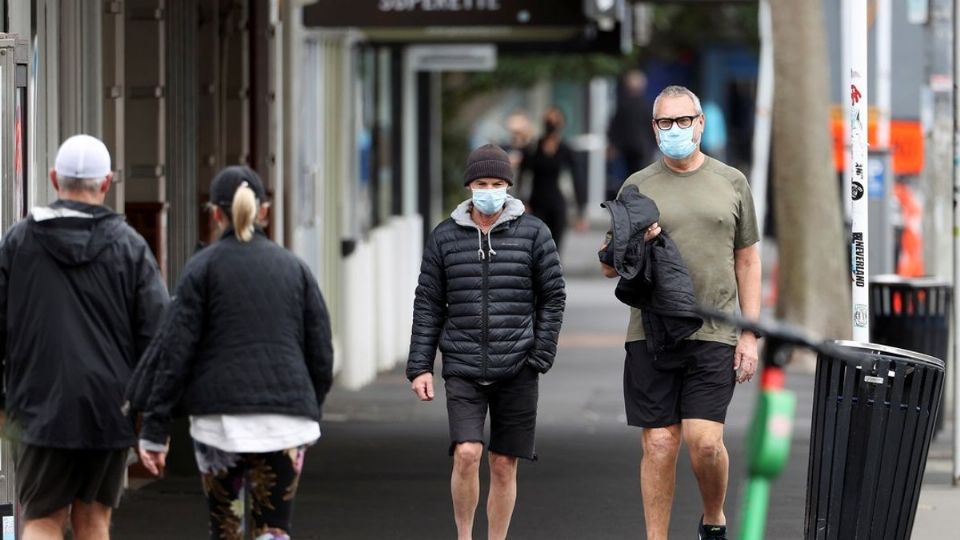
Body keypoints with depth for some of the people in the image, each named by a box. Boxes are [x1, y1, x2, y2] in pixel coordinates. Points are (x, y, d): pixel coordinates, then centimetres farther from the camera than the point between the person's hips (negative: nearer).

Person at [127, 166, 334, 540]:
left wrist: (155, 429, -4)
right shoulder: (294, 267, 10)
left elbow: (174, 350, -5)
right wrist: (310, 412, 24)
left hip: (221, 417, -2)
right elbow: (320, 353, 11)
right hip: (286, 418, 2)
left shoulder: (203, 267, 0)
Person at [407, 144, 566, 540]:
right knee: (466, 455, -15)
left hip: (516, 370, 0)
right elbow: (428, 305, 7)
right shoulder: (445, 237, 5)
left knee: (504, 465, 4)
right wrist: (420, 367, 2)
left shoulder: (533, 233, 2)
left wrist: (541, 355, -4)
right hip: (463, 369, 0)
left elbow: (553, 297, 5)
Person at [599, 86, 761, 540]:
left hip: (713, 335, -1)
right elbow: (608, 267, 11)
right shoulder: (637, 187, 8)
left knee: (704, 442, -9)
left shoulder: (731, 183, 10)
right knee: (659, 445, 0)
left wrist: (749, 334, 5)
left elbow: (747, 261, 12)